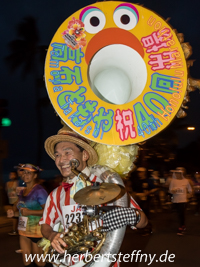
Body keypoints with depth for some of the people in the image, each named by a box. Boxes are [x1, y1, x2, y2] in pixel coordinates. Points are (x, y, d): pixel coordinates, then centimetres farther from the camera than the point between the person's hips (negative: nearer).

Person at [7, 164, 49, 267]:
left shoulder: (39, 191, -12)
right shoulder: (22, 192, 14)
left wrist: (30, 212, -22)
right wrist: (14, 213, 4)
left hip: (37, 231, -8)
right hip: (24, 230, 8)